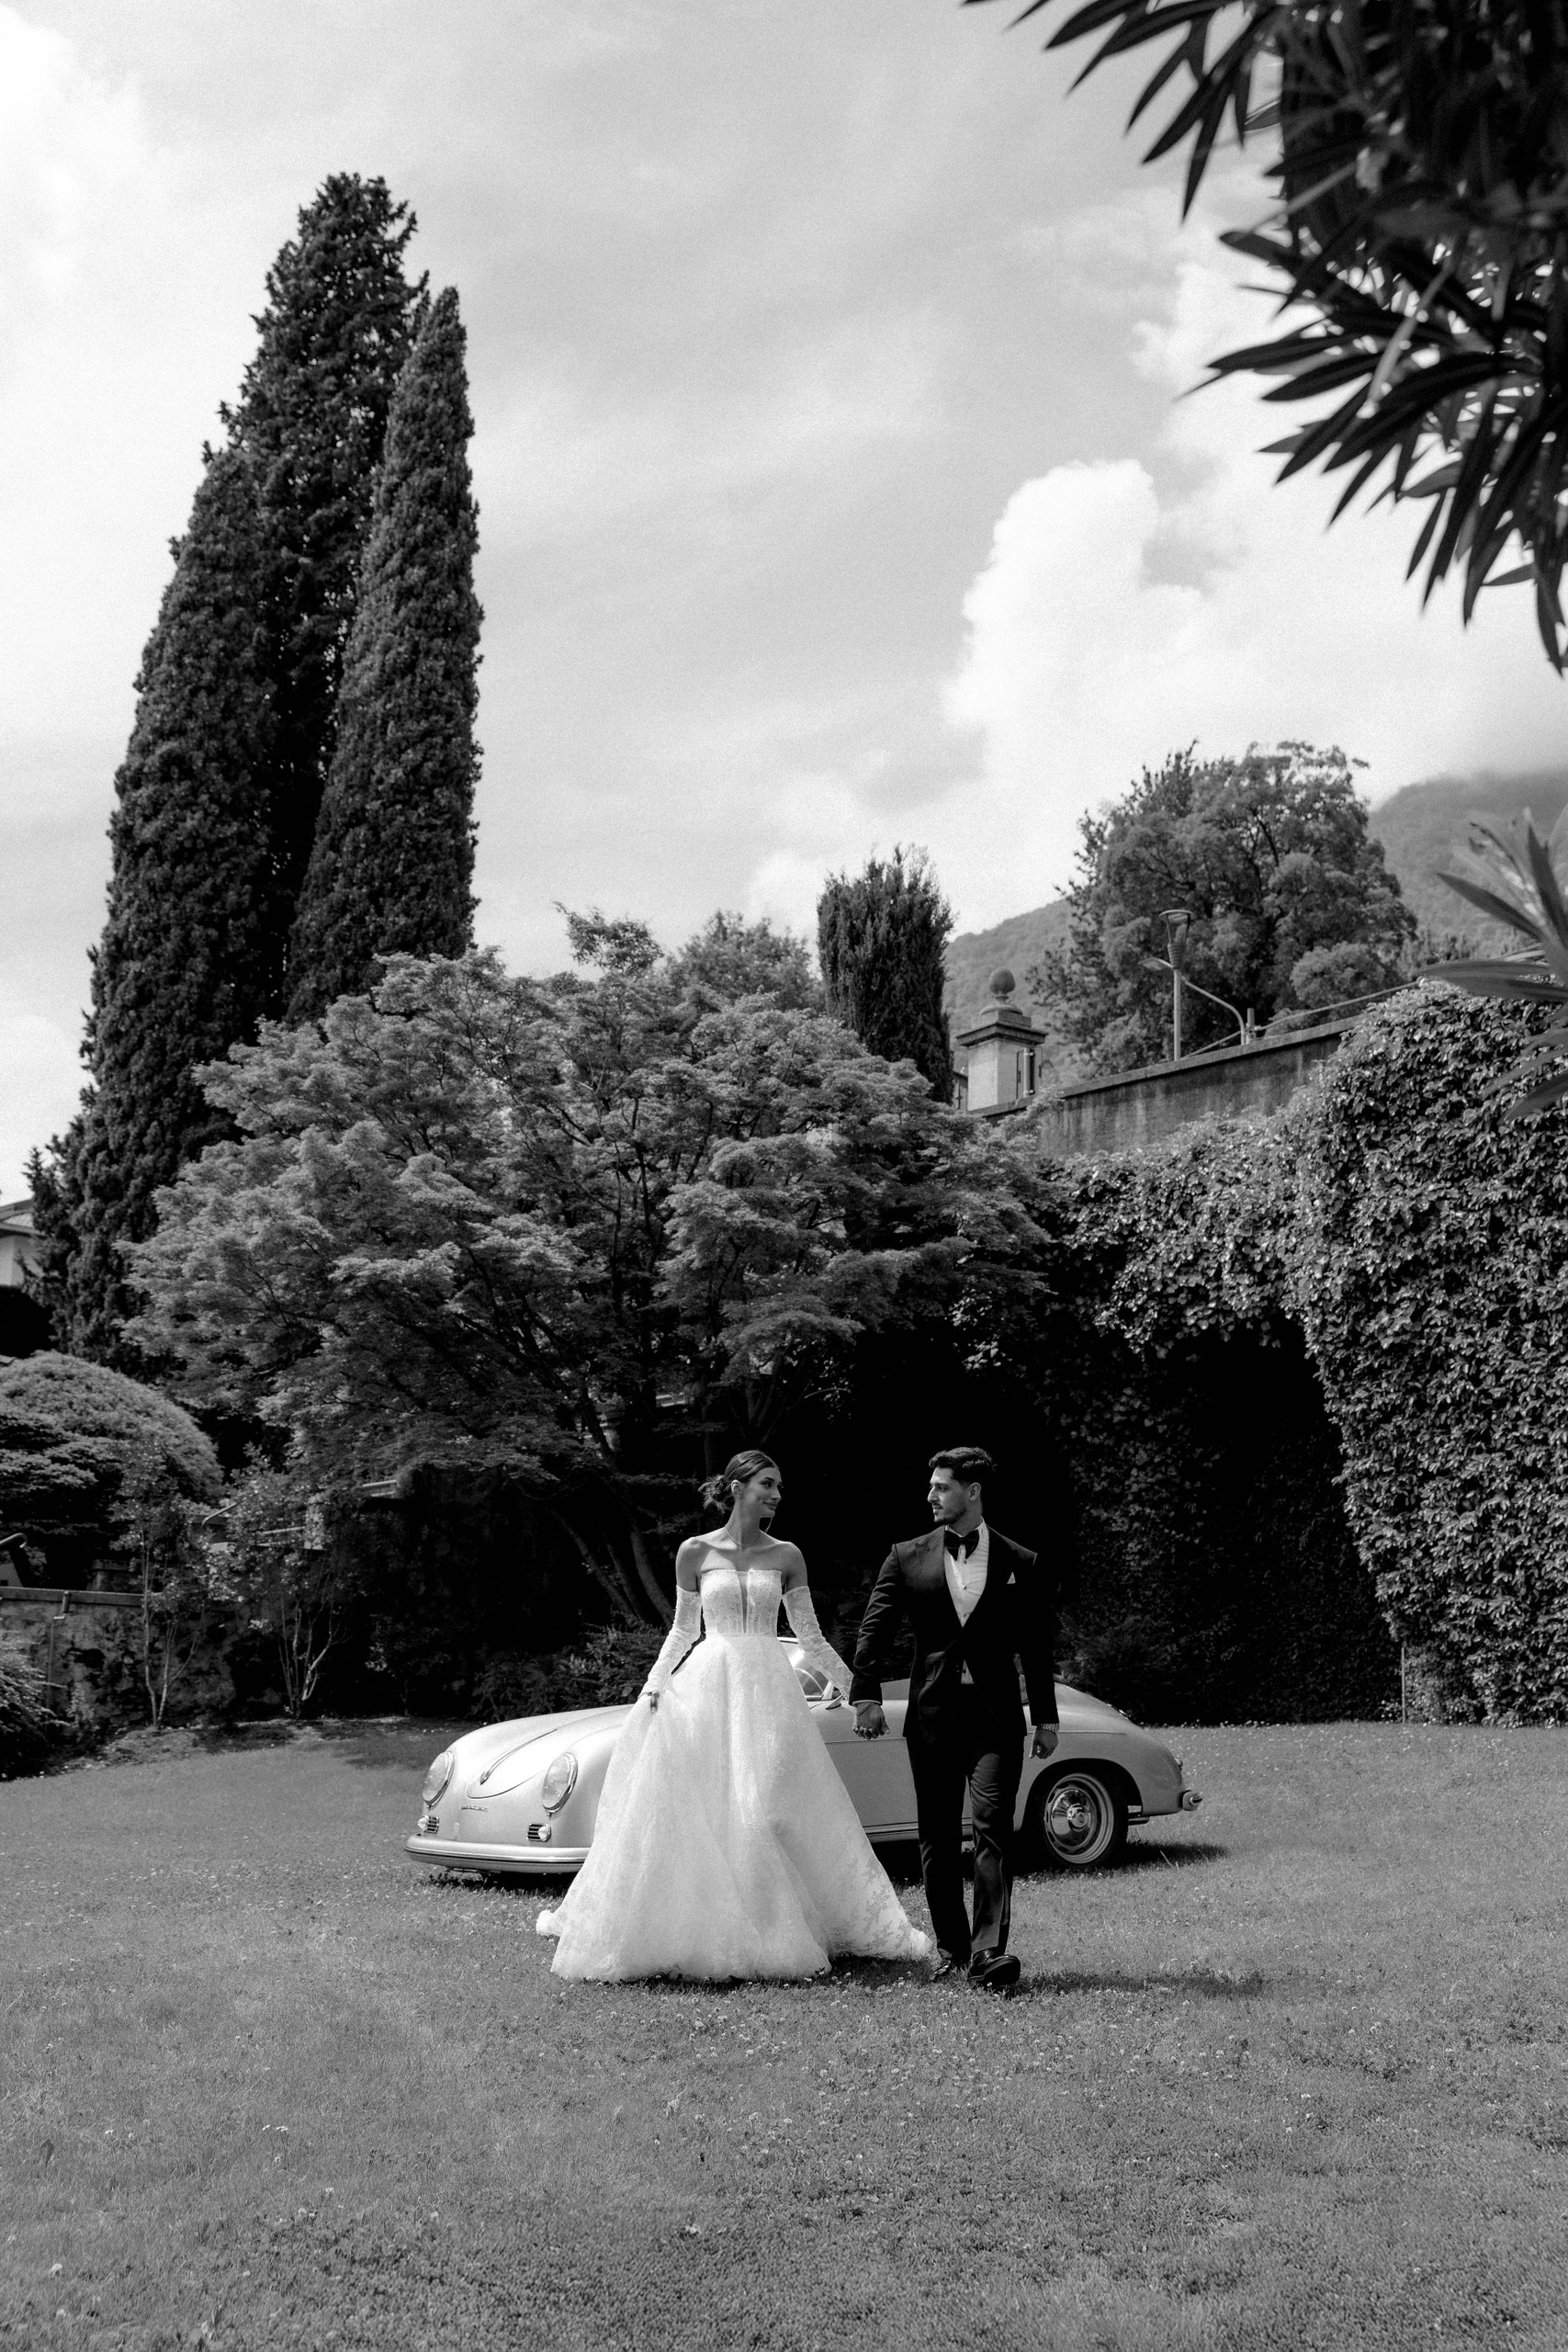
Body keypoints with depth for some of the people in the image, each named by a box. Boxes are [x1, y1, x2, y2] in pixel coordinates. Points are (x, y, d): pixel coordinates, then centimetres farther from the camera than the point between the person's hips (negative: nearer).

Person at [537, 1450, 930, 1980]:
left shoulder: (786, 1556, 7)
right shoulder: (695, 1552, 4)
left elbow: (809, 1634, 10)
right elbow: (683, 1629, 11)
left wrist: (846, 1679, -1)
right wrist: (654, 1685, 0)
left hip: (768, 1688, 1)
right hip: (705, 1685, -1)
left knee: (770, 1811, -4)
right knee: (692, 1812, -4)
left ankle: (772, 1933, 4)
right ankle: (690, 1928, 5)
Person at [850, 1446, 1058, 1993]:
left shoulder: (1020, 1564, 5)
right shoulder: (908, 1558, 6)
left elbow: (1038, 1647, 10)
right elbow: (874, 1630, 4)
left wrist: (1045, 1717, 9)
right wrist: (866, 1696, -6)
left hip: (997, 1718, -2)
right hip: (931, 1717, 2)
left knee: (993, 1829, -13)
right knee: (937, 1837, 8)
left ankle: (989, 1953, -16)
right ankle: (950, 1948, 21)